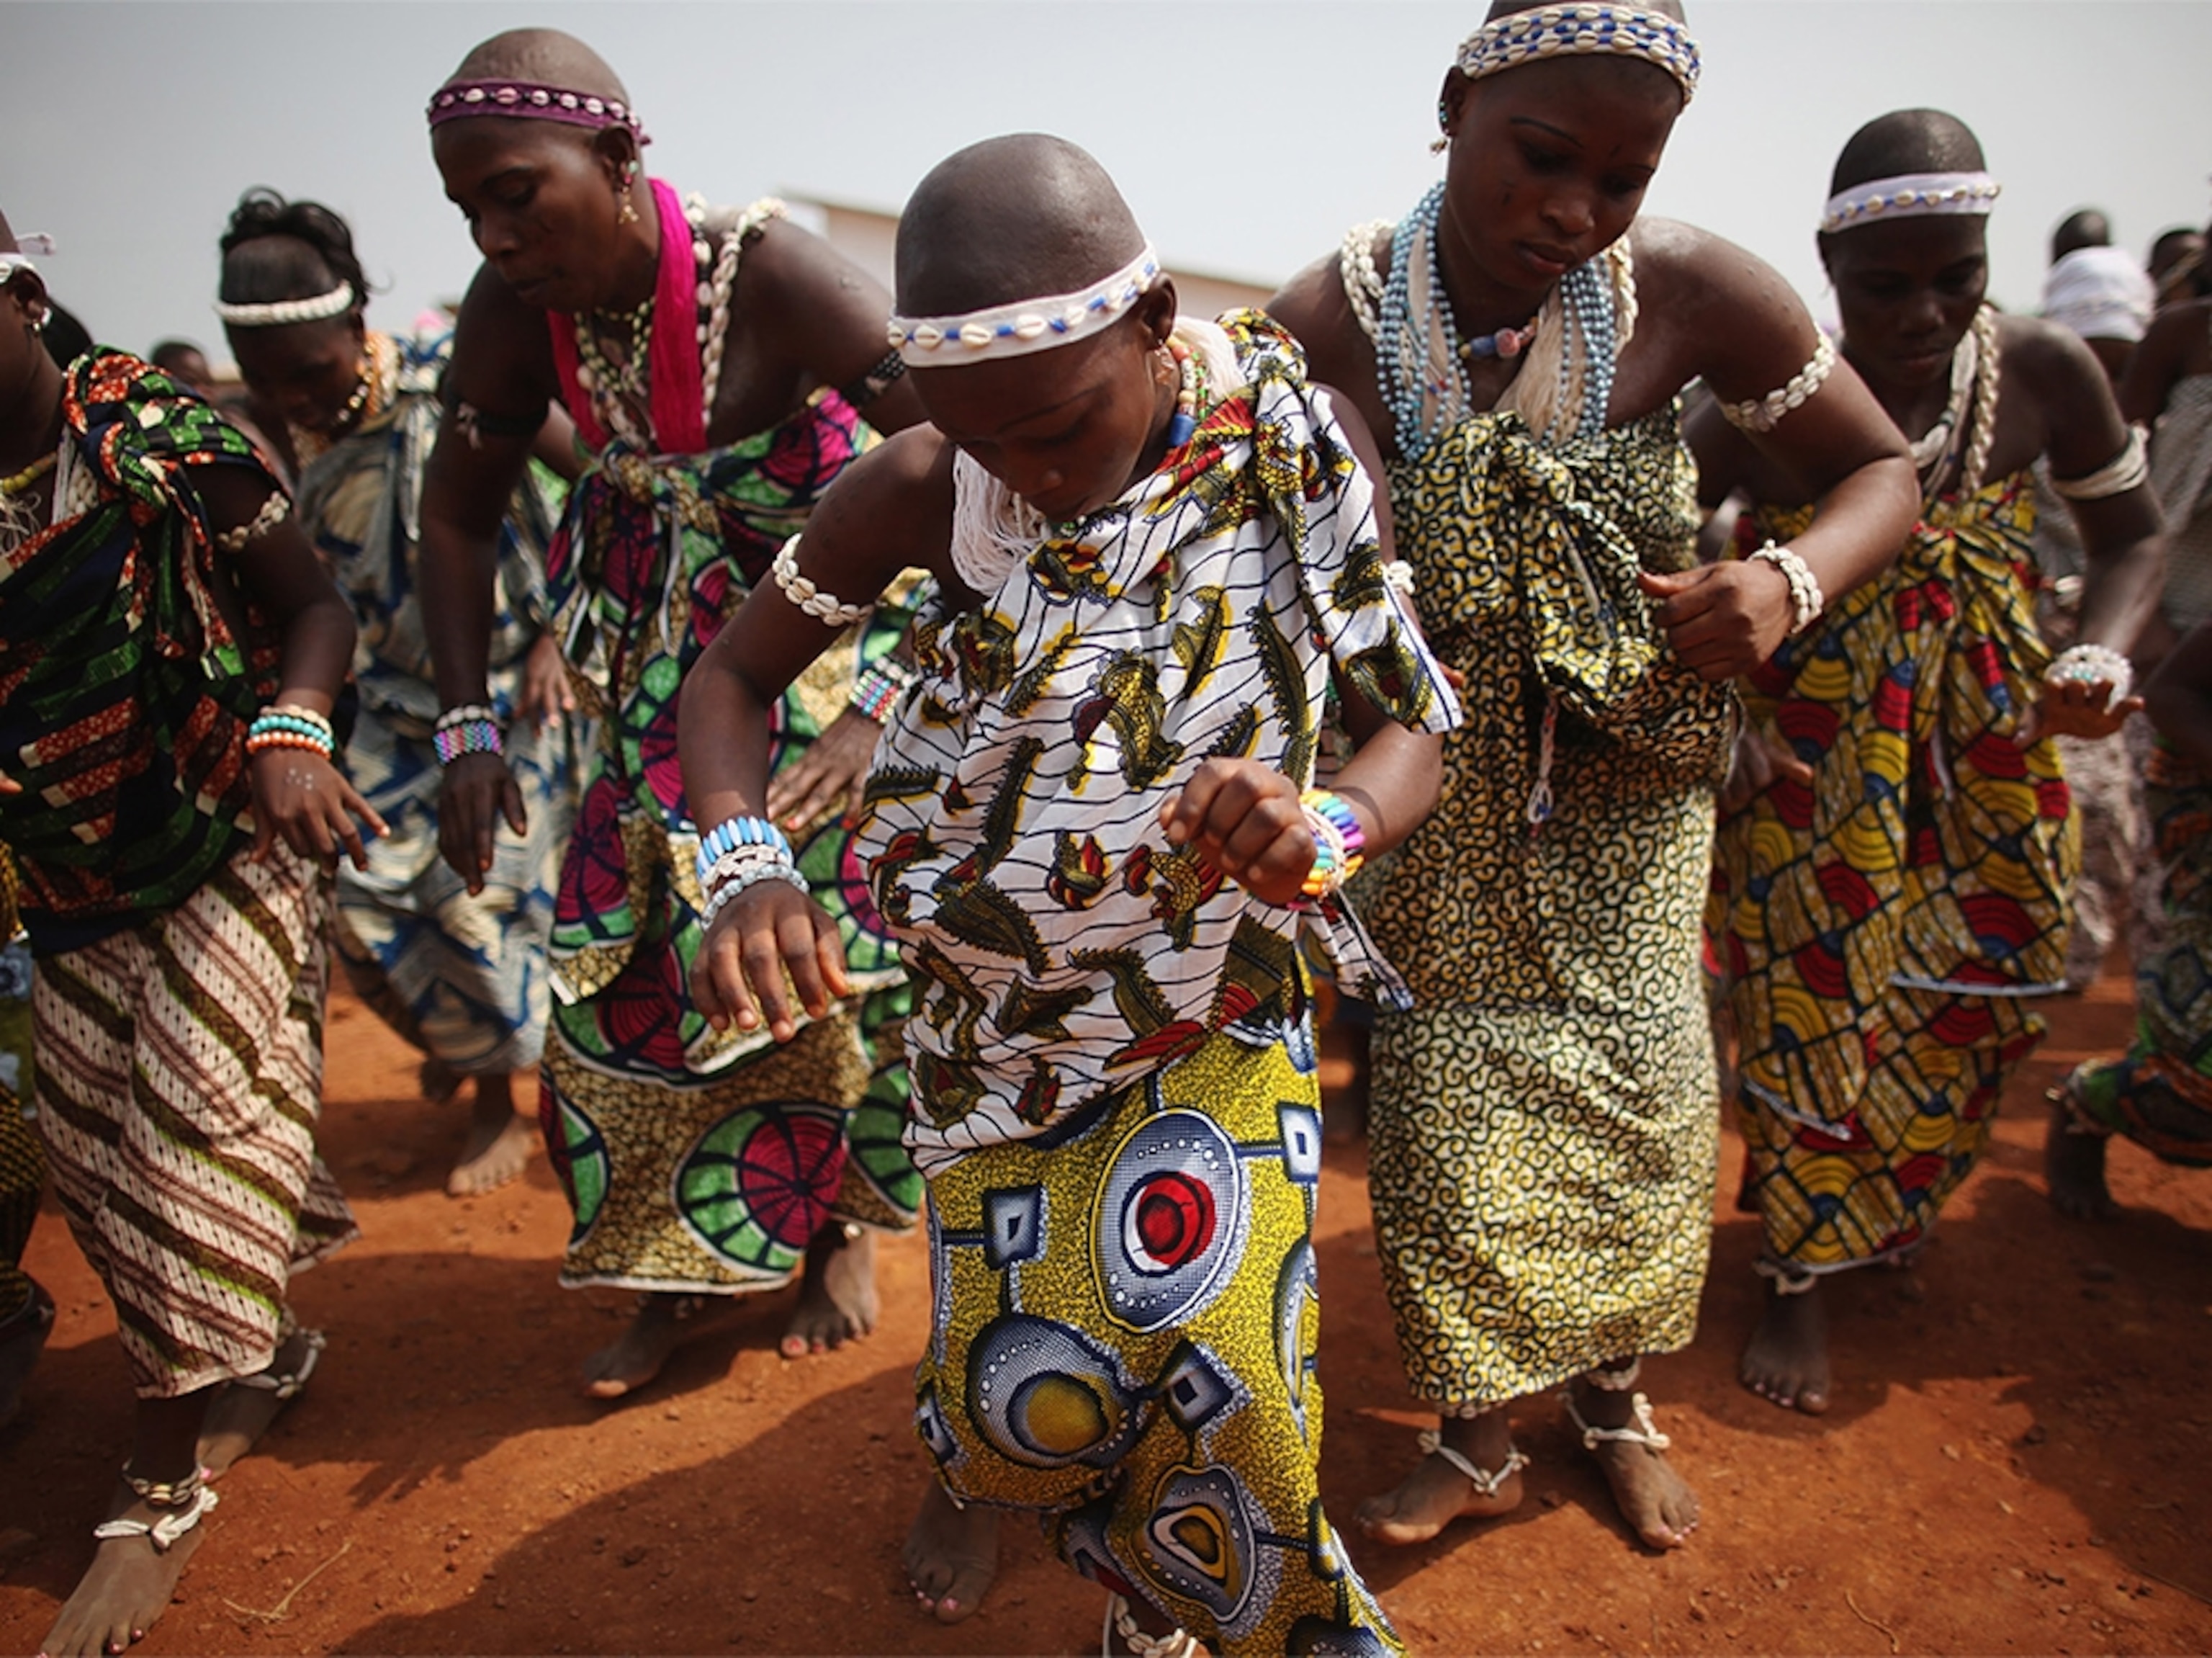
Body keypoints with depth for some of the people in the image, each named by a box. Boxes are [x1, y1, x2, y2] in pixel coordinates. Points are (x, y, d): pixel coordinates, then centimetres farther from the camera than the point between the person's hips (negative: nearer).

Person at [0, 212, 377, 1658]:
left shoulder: (157, 437, -15)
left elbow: (313, 601, -10)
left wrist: (291, 733, -28)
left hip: (225, 849, -4)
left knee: (195, 1150, -3)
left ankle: (166, 1481, 12)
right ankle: (260, 1353, 37)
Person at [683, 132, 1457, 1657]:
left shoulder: (1292, 440, -13)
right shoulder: (922, 491, -13)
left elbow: (1413, 721, -9)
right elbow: (733, 677, -2)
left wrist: (1324, 826, -33)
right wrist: (748, 871, -23)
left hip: (1222, 999, -1)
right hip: (1003, 1010, 1)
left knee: (1208, 1366, -18)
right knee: (1021, 1412, 0)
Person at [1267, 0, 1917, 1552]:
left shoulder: (1691, 290, -14)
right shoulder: (1326, 323, -18)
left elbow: (1880, 468, -1)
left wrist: (1789, 584, -22)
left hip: (1628, 783, 2)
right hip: (1438, 796, -1)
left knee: (1639, 1097, 9)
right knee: (1452, 1105, 5)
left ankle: (1617, 1391, 38)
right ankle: (1480, 1436, 30)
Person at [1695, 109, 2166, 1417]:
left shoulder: (2045, 371, -9)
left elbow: (2133, 531, 5)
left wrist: (2105, 651, -14)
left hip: (1992, 754, 4)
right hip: (1814, 764, -3)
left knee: (1966, 1005, 13)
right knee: (1814, 1008, 1)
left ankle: (1889, 1214, 43)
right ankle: (1803, 1277, 21)